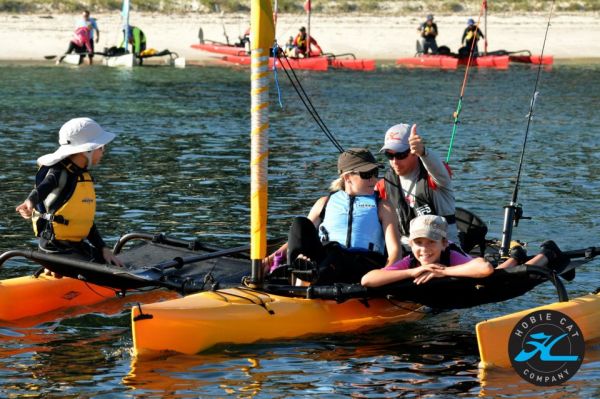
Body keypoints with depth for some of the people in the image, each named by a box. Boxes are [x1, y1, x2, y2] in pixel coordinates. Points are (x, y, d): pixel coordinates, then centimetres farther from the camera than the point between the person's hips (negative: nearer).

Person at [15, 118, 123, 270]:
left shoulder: (84, 176, 13)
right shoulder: (59, 173, -13)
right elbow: (45, 186, -38)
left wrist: (103, 248, 12)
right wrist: (31, 201, -60)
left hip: (78, 246, 9)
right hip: (57, 249, -9)